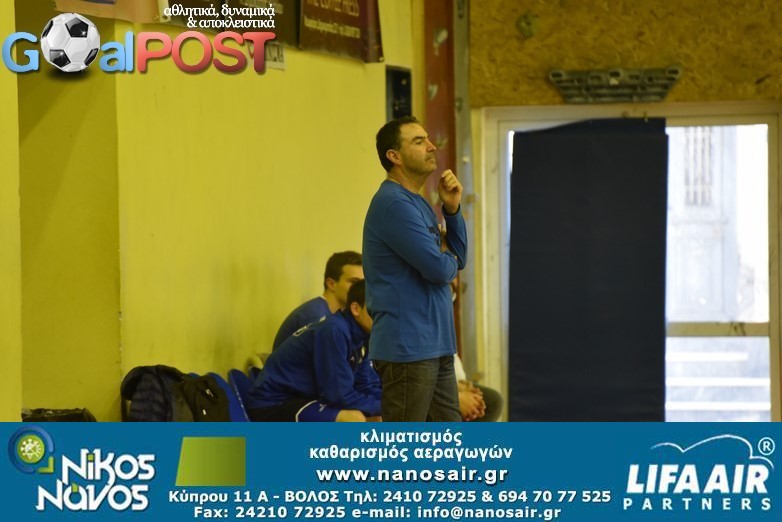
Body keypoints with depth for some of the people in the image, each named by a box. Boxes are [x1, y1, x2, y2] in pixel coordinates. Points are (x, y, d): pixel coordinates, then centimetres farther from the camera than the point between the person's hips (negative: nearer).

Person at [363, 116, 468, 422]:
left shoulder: (417, 203, 17)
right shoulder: (394, 204, -16)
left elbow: (457, 259, 16)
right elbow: (439, 268, -21)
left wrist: (452, 209, 2)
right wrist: (448, 257, 3)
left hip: (436, 347, 10)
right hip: (407, 351, -10)